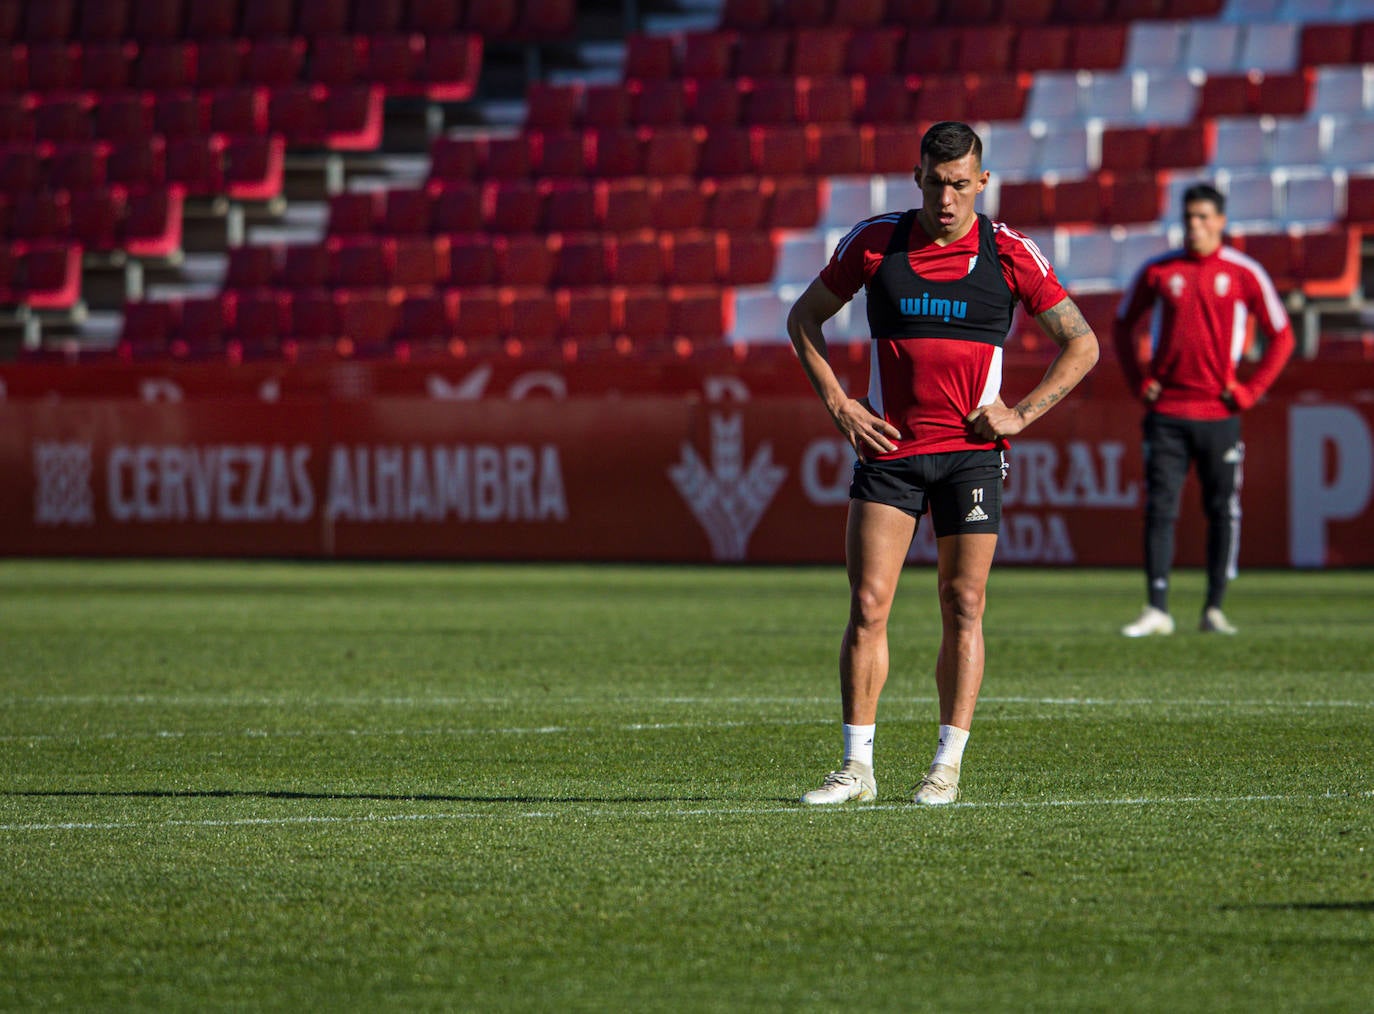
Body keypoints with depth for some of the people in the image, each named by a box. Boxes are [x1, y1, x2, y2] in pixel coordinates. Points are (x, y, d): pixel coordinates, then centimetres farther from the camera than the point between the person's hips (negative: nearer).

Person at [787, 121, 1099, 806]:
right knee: (867, 604, -6)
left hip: (970, 451, -1)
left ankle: (947, 768, 7)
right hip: (887, 446, 1)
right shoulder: (874, 241, 0)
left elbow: (1082, 345, 4)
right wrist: (838, 404, 1)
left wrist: (1021, 414, -6)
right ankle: (857, 768, -2)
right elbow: (804, 319, 12)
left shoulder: (1009, 253, -2)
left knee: (963, 608, -1)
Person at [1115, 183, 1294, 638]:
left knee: (1223, 511, 1)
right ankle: (1157, 609, -4)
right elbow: (1122, 324, 17)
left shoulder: (1244, 273, 1)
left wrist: (1251, 390, -1)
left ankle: (1214, 609, 9)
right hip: (1167, 411, 0)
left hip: (1219, 413, 0)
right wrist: (1138, 382, 7)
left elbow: (1281, 336, 8)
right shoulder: (1158, 271, 4)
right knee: (1159, 510, -5)